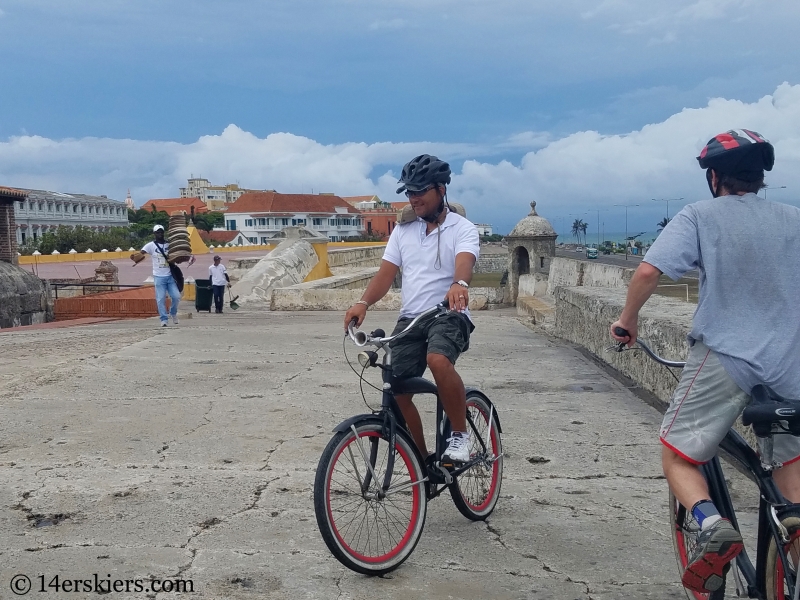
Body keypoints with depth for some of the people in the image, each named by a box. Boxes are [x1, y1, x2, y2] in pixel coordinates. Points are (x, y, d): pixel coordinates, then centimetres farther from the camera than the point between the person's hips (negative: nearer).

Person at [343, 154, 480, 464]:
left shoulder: (463, 229, -4)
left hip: (448, 315, -5)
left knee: (438, 360, -36)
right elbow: (386, 273, 3)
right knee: (398, 392, -1)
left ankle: (460, 434, -15)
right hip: (410, 319, 5)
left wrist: (459, 284, -48)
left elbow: (464, 262, -25)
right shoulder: (402, 230, 10)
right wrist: (363, 302, -16)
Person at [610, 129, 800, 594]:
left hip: (725, 356, -4)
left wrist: (628, 320, 3)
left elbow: (649, 271, -14)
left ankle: (713, 524, -17)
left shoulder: (701, 216, -3)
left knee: (678, 455, 9)